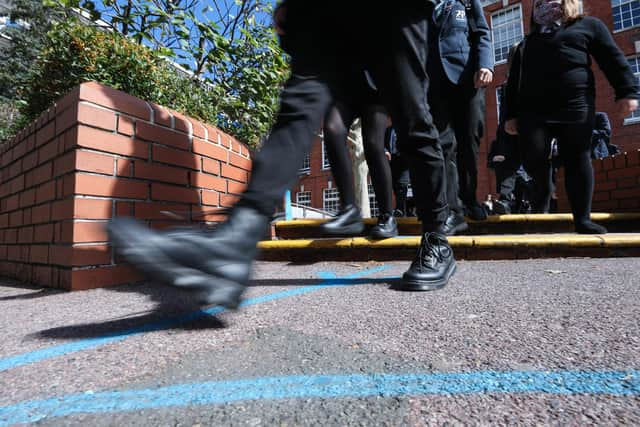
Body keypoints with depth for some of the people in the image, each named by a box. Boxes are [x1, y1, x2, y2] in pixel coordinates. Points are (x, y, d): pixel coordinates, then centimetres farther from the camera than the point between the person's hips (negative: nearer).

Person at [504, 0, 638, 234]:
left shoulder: (588, 25, 20)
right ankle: (540, 209, 7)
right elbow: (513, 82, 21)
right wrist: (511, 114, 10)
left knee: (577, 161, -5)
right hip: (532, 110, 2)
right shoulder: (527, 42, 27)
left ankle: (582, 219, -1)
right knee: (533, 160, -15)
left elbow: (614, 58, 10)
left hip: (575, 106, -1)